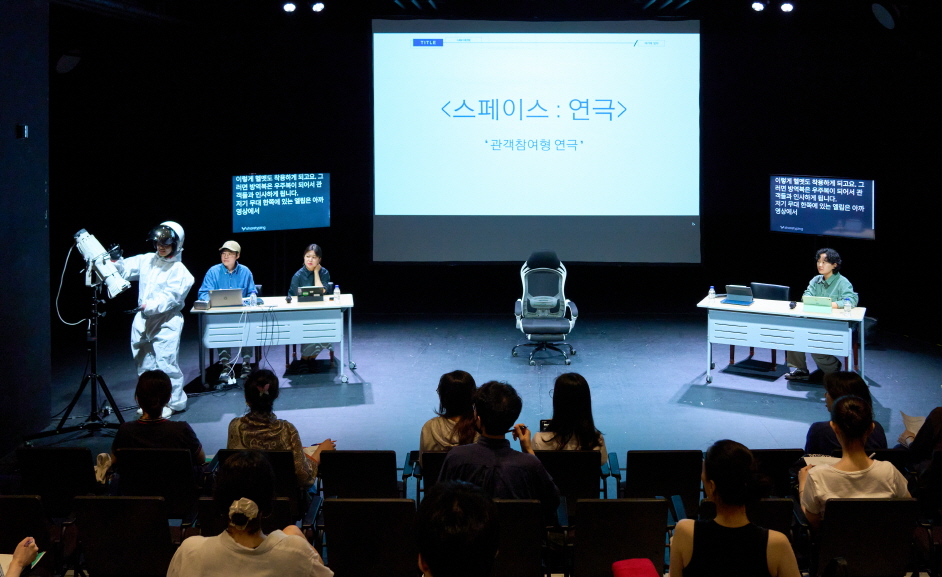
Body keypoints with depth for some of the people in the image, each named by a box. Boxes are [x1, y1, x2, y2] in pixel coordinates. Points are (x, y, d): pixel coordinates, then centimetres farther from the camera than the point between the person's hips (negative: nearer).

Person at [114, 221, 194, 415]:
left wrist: (150, 306, -31)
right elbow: (126, 269, 13)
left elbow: (170, 297, -19)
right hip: (143, 321, 7)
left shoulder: (179, 271, -9)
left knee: (166, 364, -8)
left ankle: (174, 402, 4)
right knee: (144, 364, 13)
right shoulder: (147, 261, 9)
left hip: (166, 323, -7)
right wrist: (115, 261, -9)